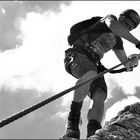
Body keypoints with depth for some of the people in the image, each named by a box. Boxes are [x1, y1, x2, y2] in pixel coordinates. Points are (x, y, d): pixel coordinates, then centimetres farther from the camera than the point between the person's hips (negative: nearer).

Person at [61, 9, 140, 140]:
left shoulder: (117, 41, 25)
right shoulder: (110, 18, 7)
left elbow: (126, 64, 16)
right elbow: (113, 25, -21)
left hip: (93, 64, 7)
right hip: (77, 53, -7)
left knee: (99, 97, -20)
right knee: (90, 73, -40)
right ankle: (72, 122, -34)